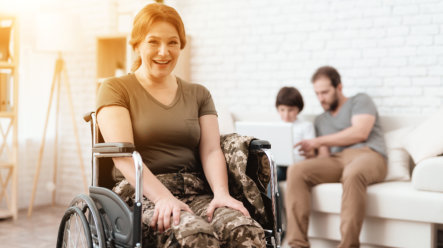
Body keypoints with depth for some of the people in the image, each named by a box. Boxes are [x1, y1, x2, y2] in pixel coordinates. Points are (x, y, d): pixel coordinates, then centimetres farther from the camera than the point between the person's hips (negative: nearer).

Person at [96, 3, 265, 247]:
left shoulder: (198, 95, 21)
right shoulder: (116, 89, 8)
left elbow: (211, 151, 8)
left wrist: (221, 193, -14)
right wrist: (163, 197, -22)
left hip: (196, 193, 4)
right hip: (142, 195, -3)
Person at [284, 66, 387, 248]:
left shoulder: (360, 101, 15)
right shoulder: (320, 120, 30)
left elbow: (360, 133, -4)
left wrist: (318, 142, -3)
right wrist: (315, 154, -8)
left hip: (368, 154, -5)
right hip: (336, 161, 5)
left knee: (352, 173, -41)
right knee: (296, 171, -23)